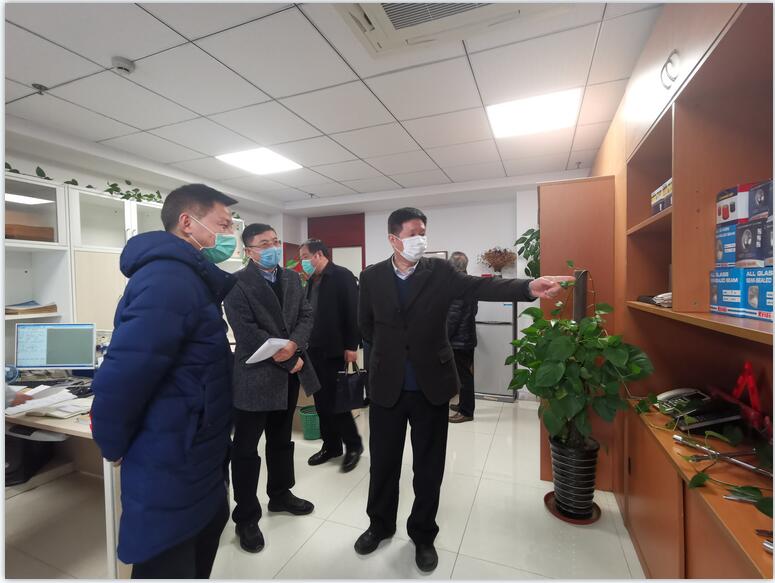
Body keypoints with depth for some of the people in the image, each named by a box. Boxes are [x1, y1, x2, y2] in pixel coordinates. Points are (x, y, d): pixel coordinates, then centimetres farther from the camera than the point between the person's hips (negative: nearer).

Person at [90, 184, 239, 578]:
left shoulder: (191, 278, 7)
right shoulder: (169, 279, -26)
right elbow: (120, 378, -28)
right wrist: (115, 449, -13)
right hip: (171, 473, -9)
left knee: (204, 551, 28)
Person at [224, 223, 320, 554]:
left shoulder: (292, 278, 8)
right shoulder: (237, 284, -12)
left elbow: (306, 316, 3)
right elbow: (247, 333, -20)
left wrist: (293, 345, -18)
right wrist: (291, 361, -17)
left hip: (288, 376, 6)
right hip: (255, 377, -6)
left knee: (282, 441, 22)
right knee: (246, 450, 9)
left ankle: (280, 495, 42)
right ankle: (246, 517, 27)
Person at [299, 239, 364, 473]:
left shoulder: (342, 276, -9)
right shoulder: (311, 281, 14)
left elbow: (353, 311, -14)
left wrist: (351, 346, -17)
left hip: (333, 350, -7)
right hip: (314, 349, 7)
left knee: (335, 400, -2)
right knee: (321, 401, 12)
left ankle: (353, 444, 18)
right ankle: (331, 445, 27)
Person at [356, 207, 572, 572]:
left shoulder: (440, 272, -4)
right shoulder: (372, 277, -1)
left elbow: (481, 287, -17)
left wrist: (529, 288, -31)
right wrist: (389, 352, 8)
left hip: (431, 384, 0)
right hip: (386, 385, 1)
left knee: (429, 466, 14)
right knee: (383, 461, 16)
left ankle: (423, 534, 38)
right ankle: (380, 525, 42)